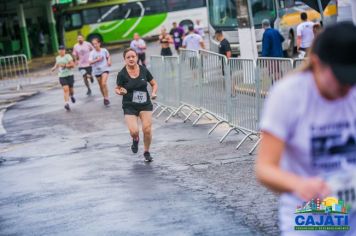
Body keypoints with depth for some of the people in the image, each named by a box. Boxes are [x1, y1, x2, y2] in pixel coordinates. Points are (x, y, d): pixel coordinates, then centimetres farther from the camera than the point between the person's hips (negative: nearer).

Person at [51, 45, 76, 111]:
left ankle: (72, 96, 46)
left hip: (69, 75, -2)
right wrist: (54, 68, 6)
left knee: (70, 89, 9)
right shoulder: (57, 58, 8)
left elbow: (73, 65, -14)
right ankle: (66, 103, -20)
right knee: (65, 89, -14)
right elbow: (56, 64, 27)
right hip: (62, 76, 2)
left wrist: (65, 65, -20)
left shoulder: (68, 56, -7)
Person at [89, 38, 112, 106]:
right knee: (101, 86, 12)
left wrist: (109, 61, -3)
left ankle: (106, 98, -10)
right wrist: (97, 60, -29)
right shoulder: (92, 53, -7)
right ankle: (105, 98, 30)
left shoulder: (104, 50, -4)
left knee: (104, 83, -20)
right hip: (97, 70, 2)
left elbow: (108, 57, 16)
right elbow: (90, 62, -16)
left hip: (105, 69, -2)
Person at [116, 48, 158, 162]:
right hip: (129, 106, -2)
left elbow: (154, 84, 10)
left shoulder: (144, 70, -2)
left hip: (145, 104, 2)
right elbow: (117, 89, 5)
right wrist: (120, 92, -18)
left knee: (147, 129, -7)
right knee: (134, 131, -16)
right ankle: (135, 140, 24)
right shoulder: (122, 74, -8)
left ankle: (147, 152, 20)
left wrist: (153, 93, -9)